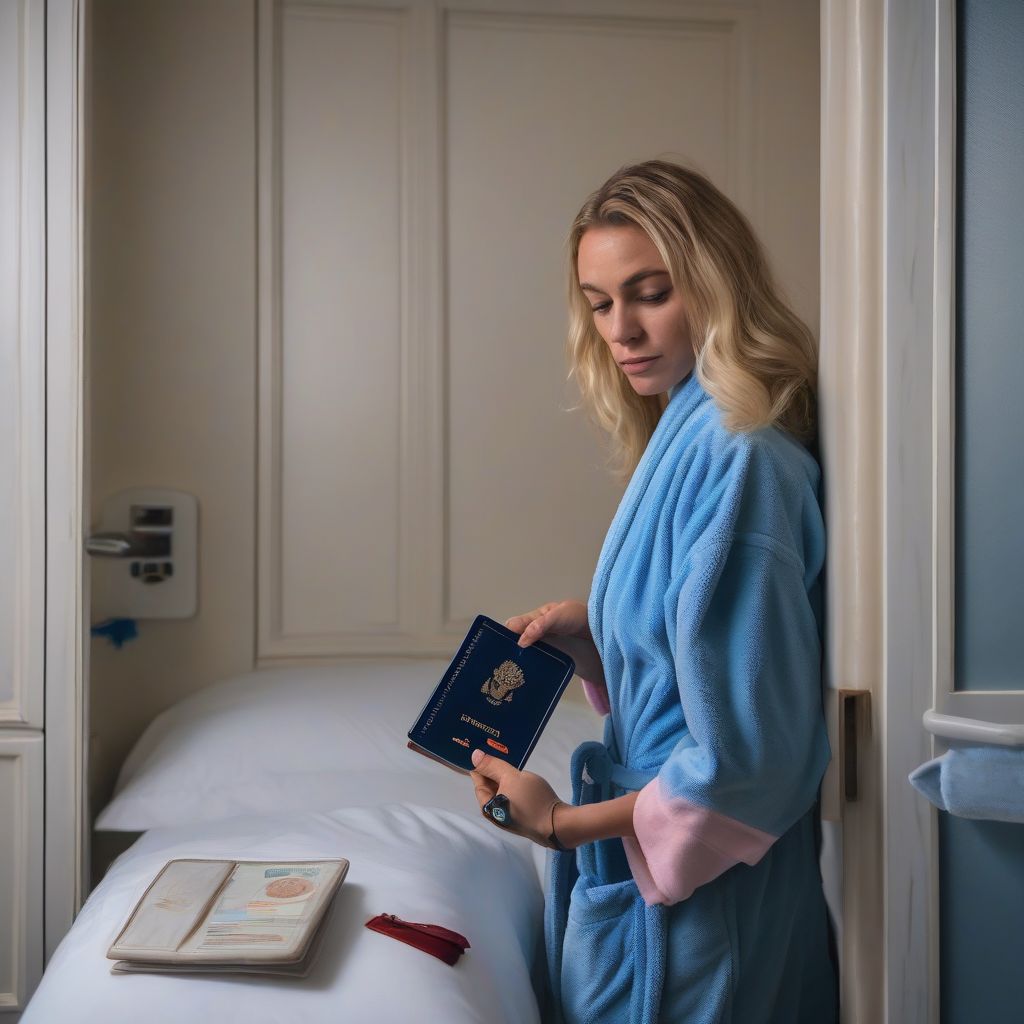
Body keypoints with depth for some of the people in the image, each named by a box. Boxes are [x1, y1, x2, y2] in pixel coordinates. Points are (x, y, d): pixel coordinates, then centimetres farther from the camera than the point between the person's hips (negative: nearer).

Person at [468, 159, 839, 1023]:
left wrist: (566, 822, -17)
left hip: (696, 894, -8)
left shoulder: (738, 459, -25)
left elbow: (746, 757, -26)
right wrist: (590, 633, -1)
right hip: (649, 853, 9)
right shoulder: (683, 439, 5)